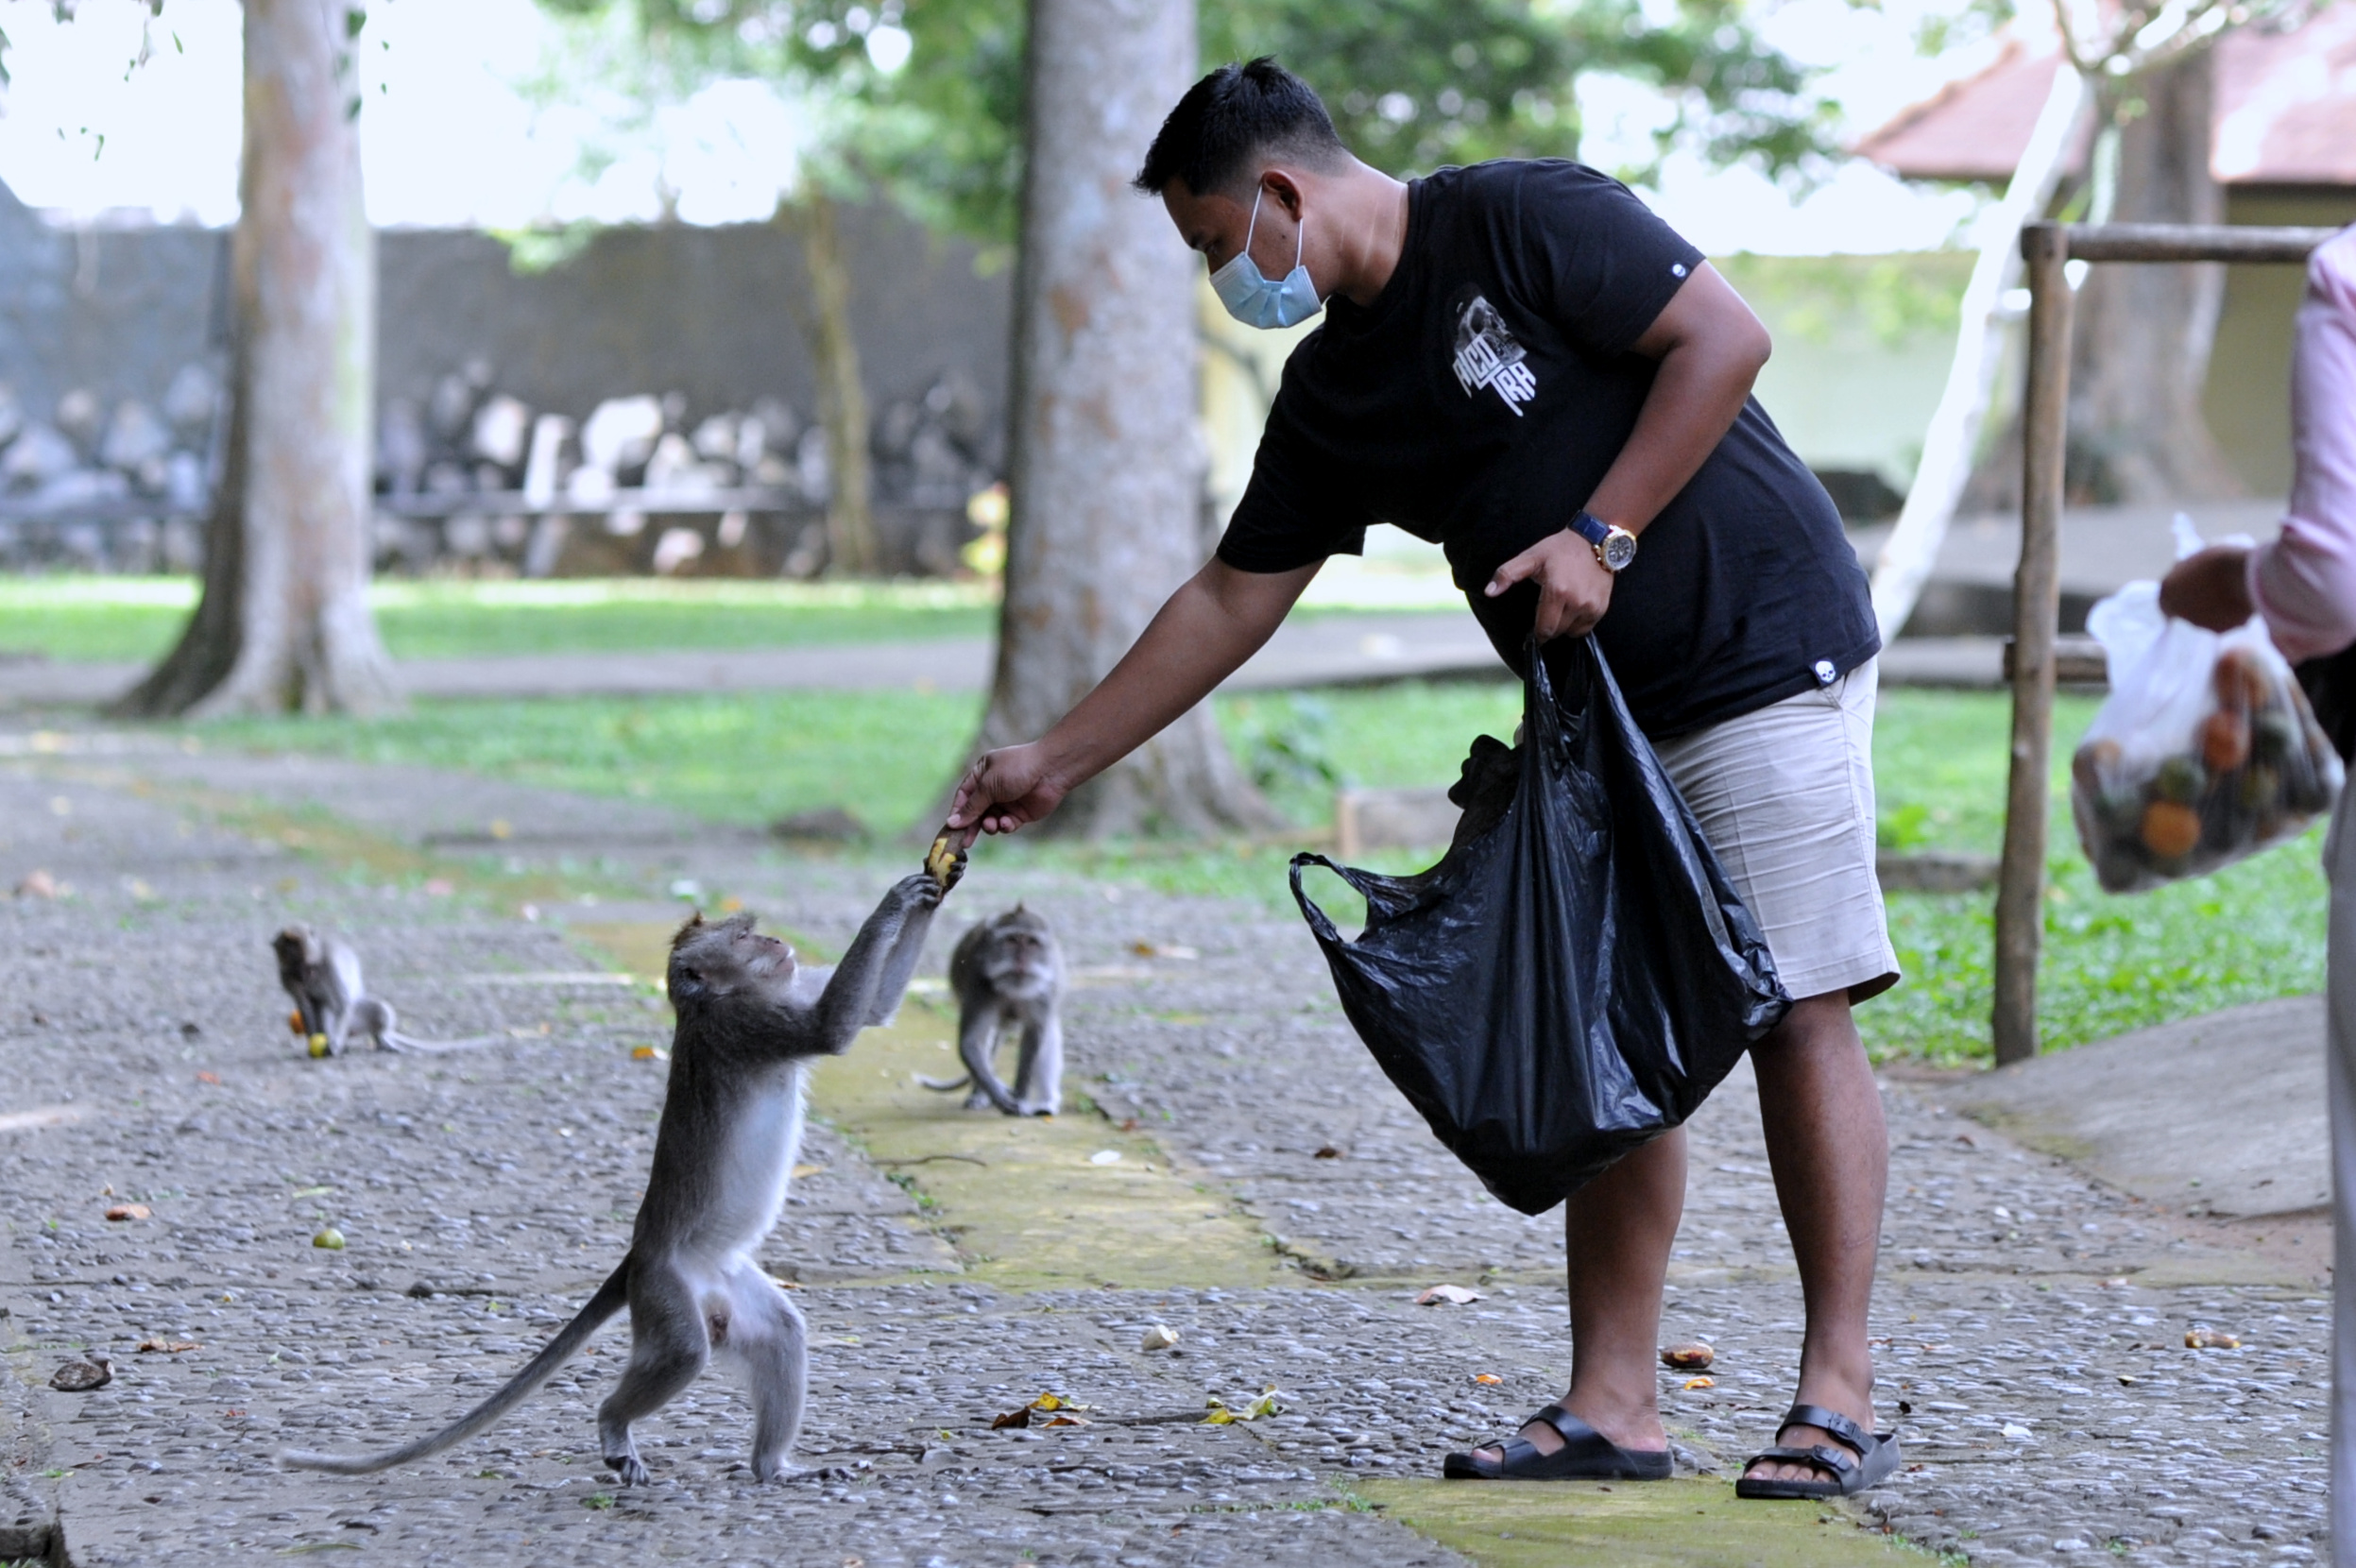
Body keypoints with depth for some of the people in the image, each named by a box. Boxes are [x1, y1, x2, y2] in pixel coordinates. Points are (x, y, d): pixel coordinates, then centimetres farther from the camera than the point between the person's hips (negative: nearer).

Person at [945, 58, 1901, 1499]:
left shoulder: (1525, 220, -12)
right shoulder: (1333, 399, 10)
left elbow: (1725, 337, -16)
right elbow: (1233, 600, 14)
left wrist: (1601, 535, -19)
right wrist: (1057, 762, 12)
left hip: (1761, 656, -8)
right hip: (1596, 719, 8)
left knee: (1797, 1017, -8)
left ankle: (1841, 1402, -6)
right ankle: (1614, 1408, 5)